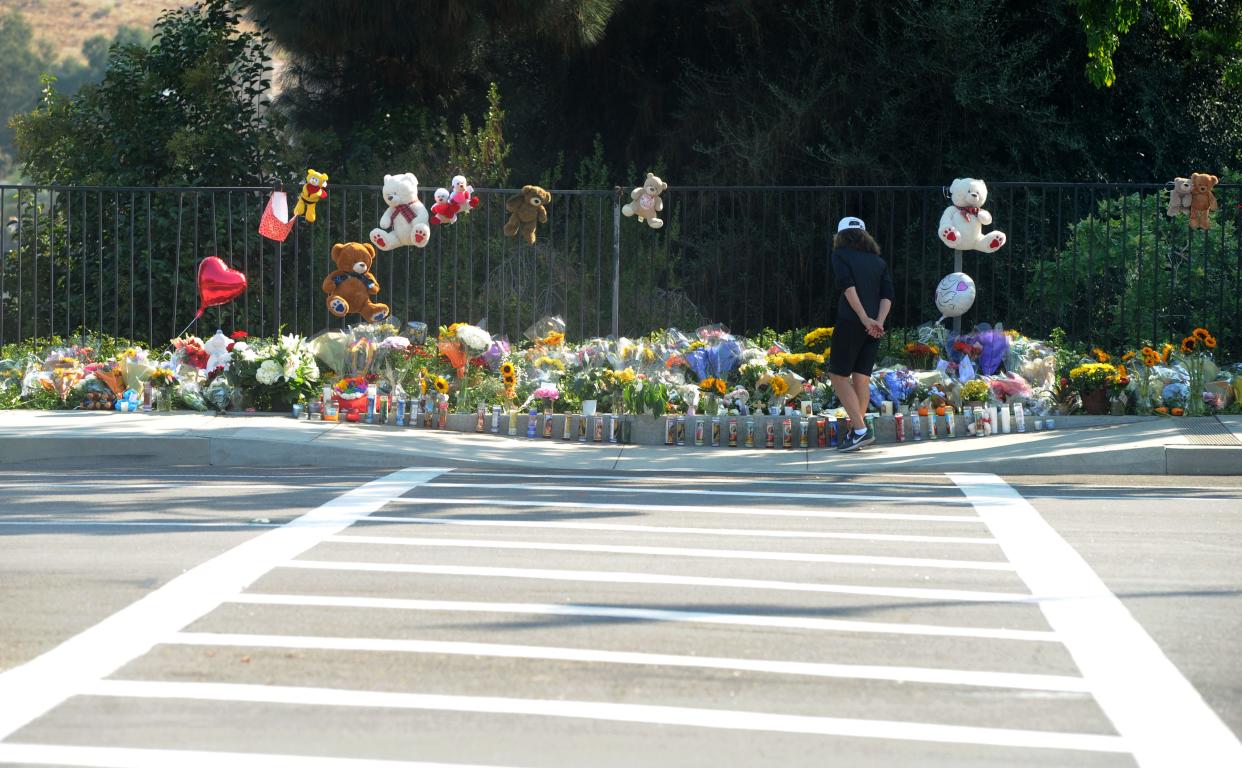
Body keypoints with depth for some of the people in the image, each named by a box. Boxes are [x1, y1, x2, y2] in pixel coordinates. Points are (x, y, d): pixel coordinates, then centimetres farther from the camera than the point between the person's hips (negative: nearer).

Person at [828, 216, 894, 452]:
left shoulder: (840, 255, 4)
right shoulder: (878, 261, 18)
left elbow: (848, 285, -12)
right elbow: (888, 294, 4)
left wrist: (865, 319, -17)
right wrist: (879, 322, -8)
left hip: (851, 321, -5)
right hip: (874, 325, 5)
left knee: (838, 375, 1)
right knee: (861, 378, 8)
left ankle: (860, 430, -9)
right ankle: (856, 433, 6)